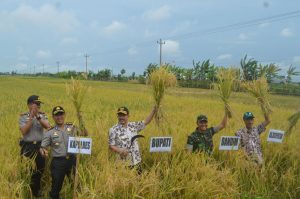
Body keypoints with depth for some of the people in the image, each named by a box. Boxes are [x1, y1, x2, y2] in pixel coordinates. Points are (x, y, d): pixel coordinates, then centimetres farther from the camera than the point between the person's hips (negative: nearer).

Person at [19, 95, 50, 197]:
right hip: (27, 146, -2)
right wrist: (31, 118, -20)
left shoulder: (42, 115, 4)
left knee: (40, 167, 10)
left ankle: (36, 190, 31)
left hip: (40, 145, 3)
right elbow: (24, 132, -15)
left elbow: (48, 127, -13)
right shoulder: (23, 116, -3)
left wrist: (37, 116, -22)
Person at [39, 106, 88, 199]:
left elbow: (84, 135, 2)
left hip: (72, 159, 1)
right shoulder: (50, 132, 2)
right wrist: (43, 151, -22)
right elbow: (42, 147, 2)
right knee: (56, 185, 8)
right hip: (58, 162, -1)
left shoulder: (72, 127, 5)